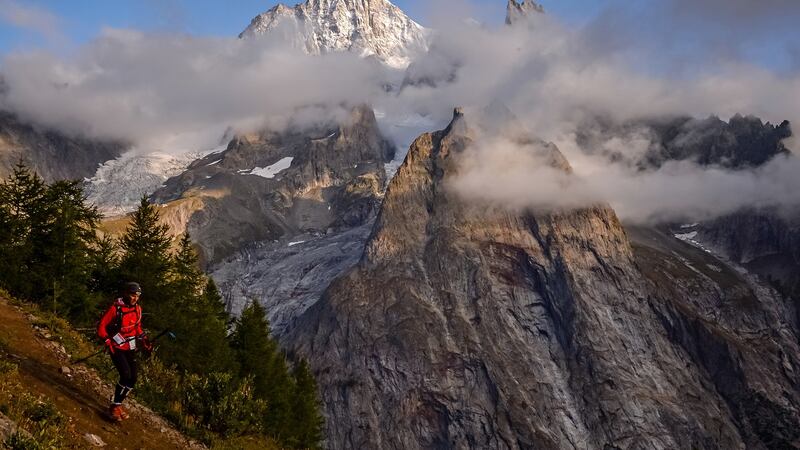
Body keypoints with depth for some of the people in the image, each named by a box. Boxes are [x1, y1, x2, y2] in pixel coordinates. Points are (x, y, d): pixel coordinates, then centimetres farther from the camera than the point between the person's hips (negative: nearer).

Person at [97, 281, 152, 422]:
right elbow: (101, 326, -12)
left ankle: (118, 404, 19)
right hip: (116, 348, -6)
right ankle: (114, 407, -8)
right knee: (126, 375, -20)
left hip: (129, 348, 6)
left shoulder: (137, 309, 3)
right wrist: (108, 343, -20)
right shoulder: (116, 308, -16)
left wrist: (144, 341, 9)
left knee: (132, 379, 3)